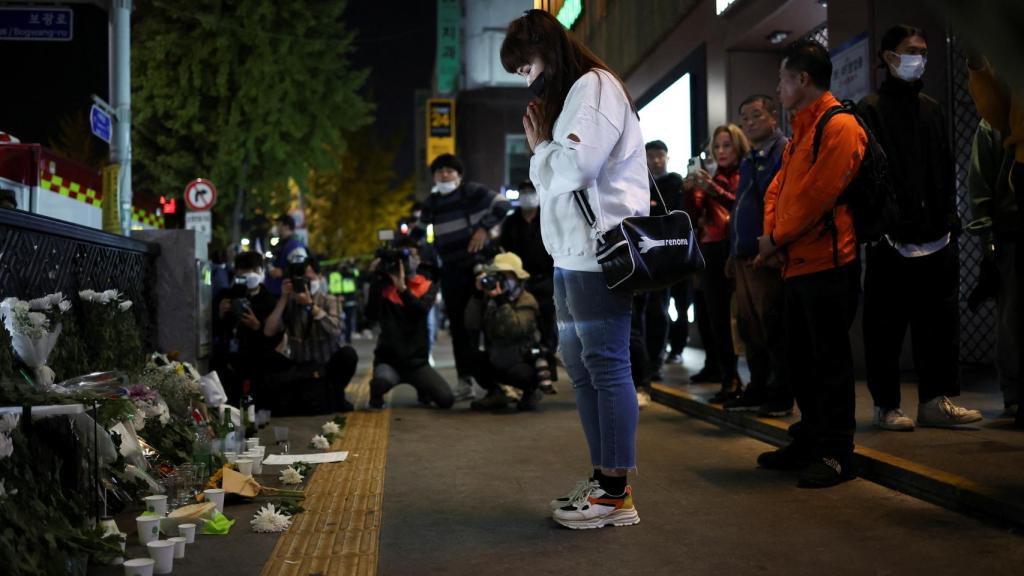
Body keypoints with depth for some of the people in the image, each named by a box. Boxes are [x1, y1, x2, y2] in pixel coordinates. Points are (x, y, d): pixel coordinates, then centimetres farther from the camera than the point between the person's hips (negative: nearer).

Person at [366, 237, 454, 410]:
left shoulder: (428, 286, 4)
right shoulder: (385, 285, 1)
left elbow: (421, 310, -18)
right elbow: (371, 317, -15)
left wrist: (402, 288, -33)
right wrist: (375, 280, -20)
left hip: (417, 360, 2)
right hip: (388, 358, -2)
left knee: (447, 399, -14)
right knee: (383, 380, -37)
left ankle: (423, 388, 22)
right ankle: (376, 394, 2)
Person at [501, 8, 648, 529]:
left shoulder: (594, 86, -5)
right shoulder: (571, 95, 25)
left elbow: (575, 167, -19)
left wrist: (541, 147, -1)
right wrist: (541, 149, 8)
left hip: (599, 252, -10)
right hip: (573, 253, 10)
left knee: (605, 363, -9)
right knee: (581, 366, 11)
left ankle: (617, 493, -6)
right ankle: (602, 480, 17)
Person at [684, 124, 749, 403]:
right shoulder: (711, 178, 16)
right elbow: (694, 215, 6)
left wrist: (715, 190, -20)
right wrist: (690, 191, -11)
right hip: (712, 254, 5)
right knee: (718, 319, 2)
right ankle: (729, 381, 9)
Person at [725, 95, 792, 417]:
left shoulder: (786, 153, -8)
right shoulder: (748, 161, 21)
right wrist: (734, 251, 17)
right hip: (744, 257, 9)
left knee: (773, 329, -4)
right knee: (750, 328, 12)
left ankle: (781, 396, 4)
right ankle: (758, 390, 21)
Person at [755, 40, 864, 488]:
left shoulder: (840, 127, -11)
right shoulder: (799, 133, 20)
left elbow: (816, 195, -18)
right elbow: (778, 188, 16)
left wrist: (777, 239, -10)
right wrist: (770, 236, -1)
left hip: (827, 263, -10)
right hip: (796, 264, 10)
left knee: (829, 359, -3)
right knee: (799, 360, 15)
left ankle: (835, 453, 5)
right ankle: (809, 442, 26)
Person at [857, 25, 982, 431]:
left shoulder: (932, 109, 18)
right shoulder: (871, 111, -2)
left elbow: (946, 171, 19)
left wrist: (950, 221, 9)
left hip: (936, 238, 6)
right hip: (891, 240, -6)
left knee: (940, 322, 7)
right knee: (887, 327, 0)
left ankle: (935, 400, 15)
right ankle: (886, 406, 9)